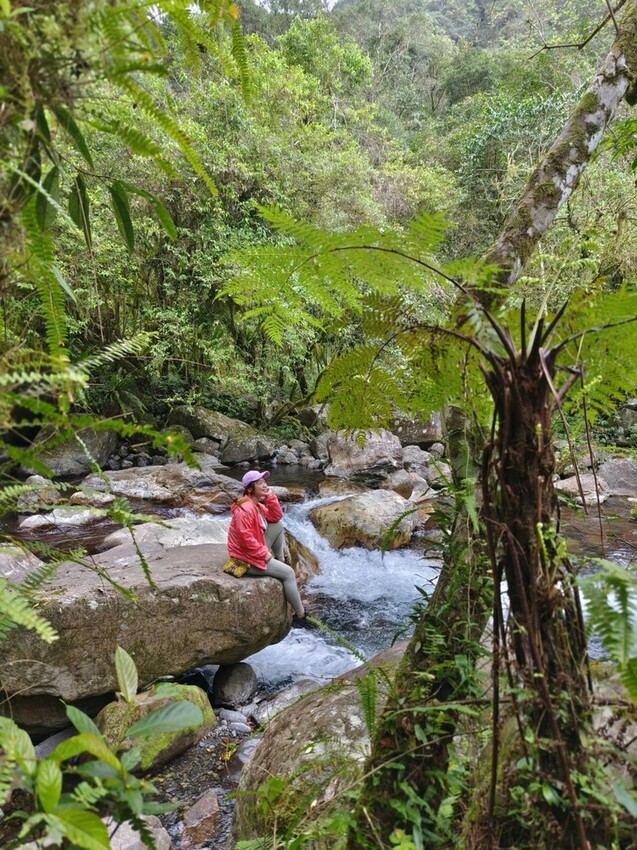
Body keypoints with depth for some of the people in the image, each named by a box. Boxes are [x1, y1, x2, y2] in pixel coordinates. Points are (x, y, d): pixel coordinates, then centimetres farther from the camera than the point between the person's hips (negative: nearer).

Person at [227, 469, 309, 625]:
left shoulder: (256, 504, 7)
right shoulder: (246, 509, -25)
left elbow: (275, 517, 8)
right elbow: (245, 538, -30)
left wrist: (270, 497, -4)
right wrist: (263, 553, -21)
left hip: (256, 551, 10)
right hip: (247, 558, -10)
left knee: (279, 525, 9)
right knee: (288, 573, -8)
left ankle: (280, 561, 14)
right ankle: (300, 615, 1)